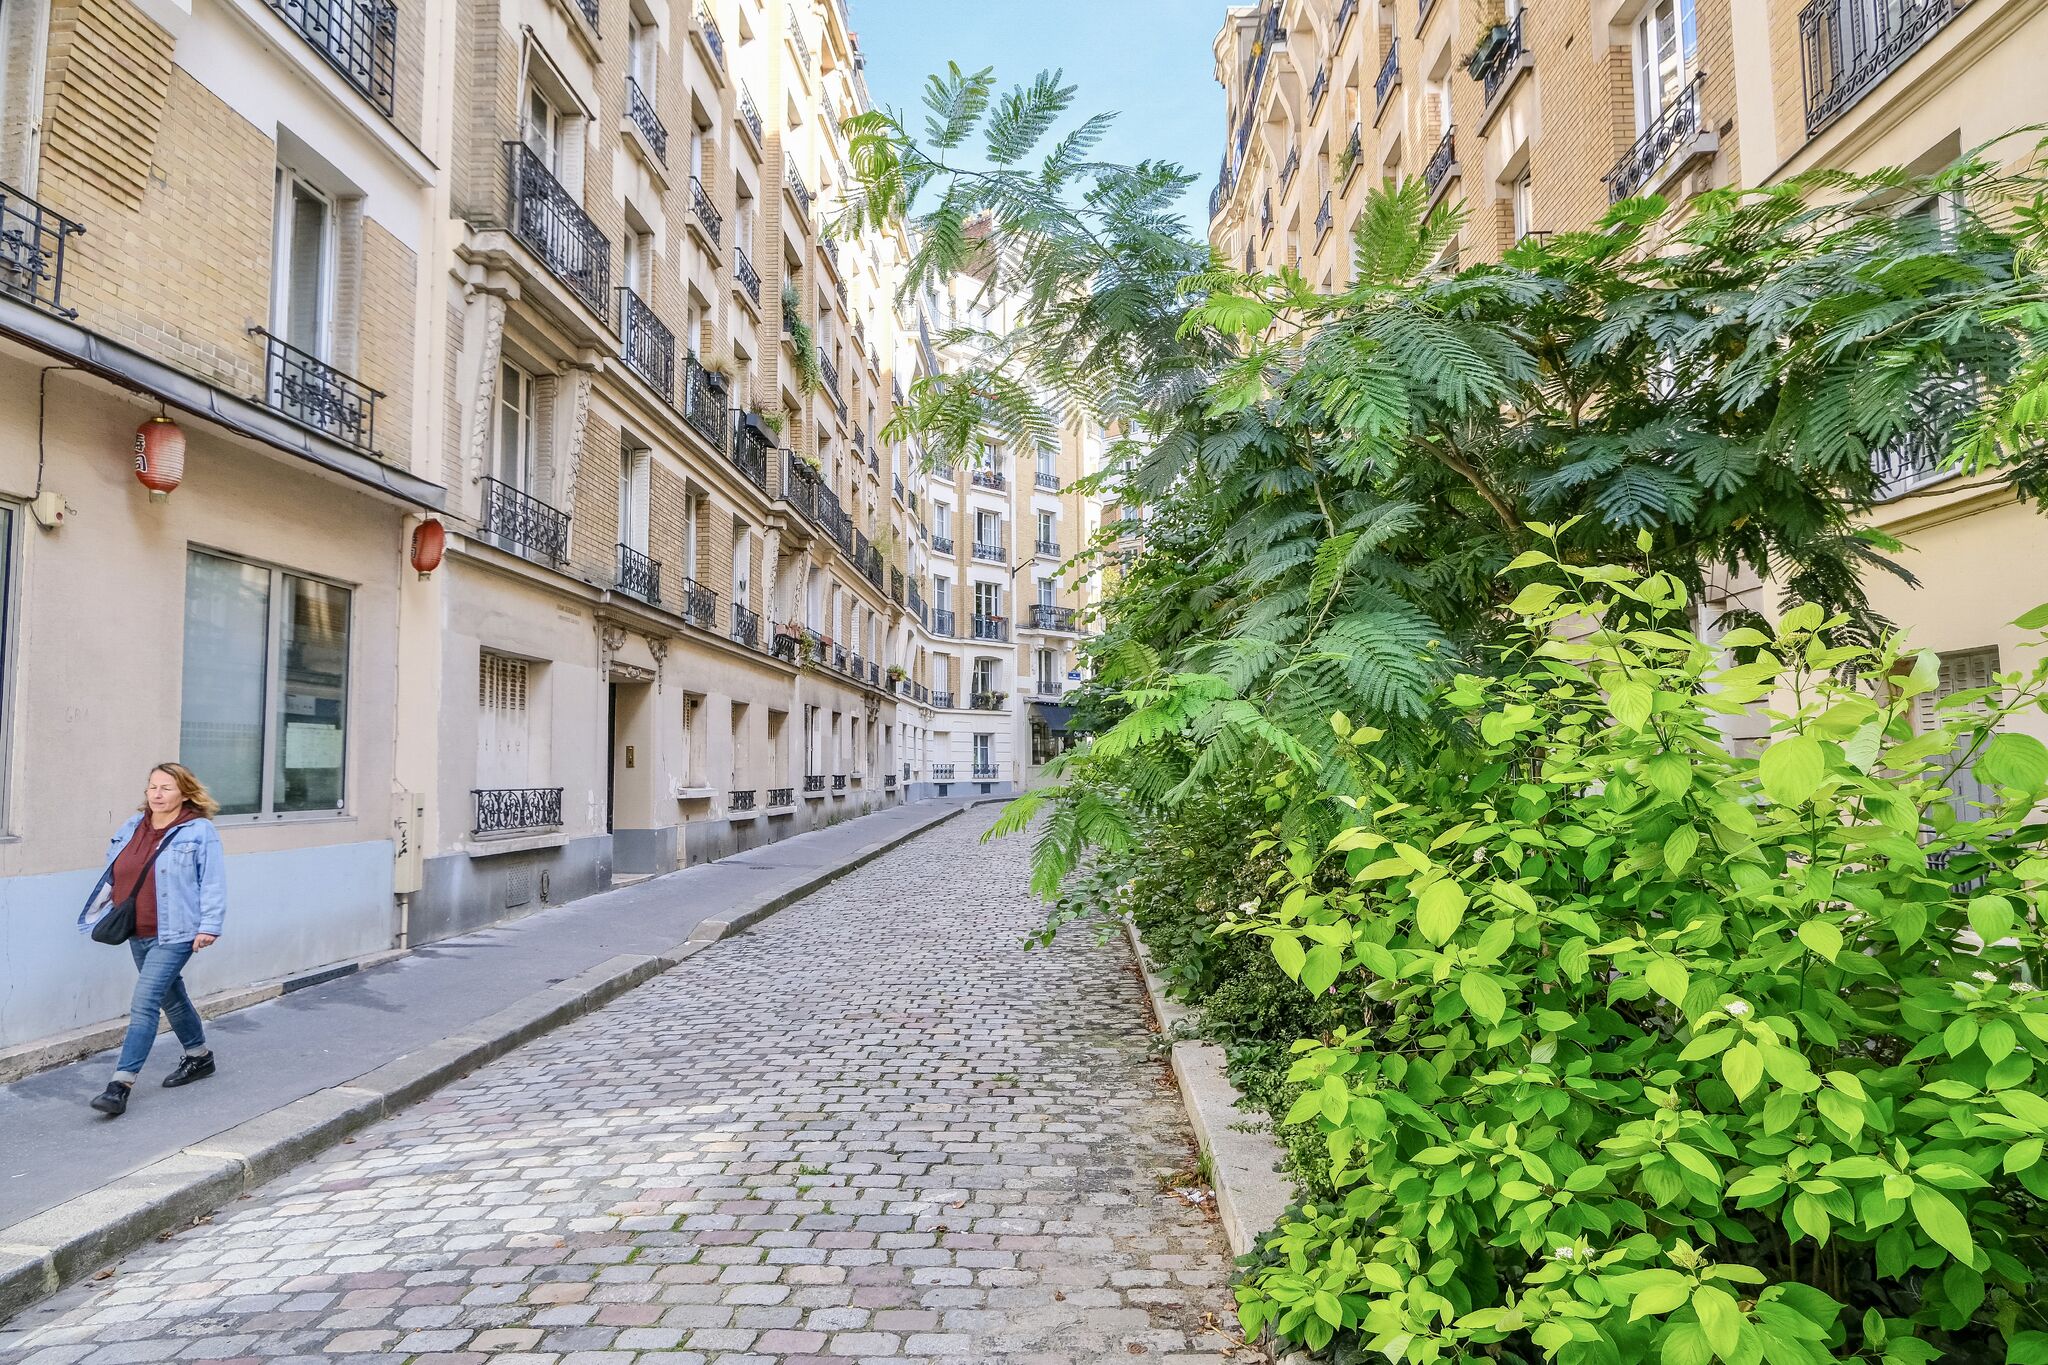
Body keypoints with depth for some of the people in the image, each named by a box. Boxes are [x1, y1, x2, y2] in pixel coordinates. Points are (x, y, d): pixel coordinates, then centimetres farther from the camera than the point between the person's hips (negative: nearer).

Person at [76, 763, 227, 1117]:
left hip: (174, 935, -8)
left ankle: (121, 1084, -11)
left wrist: (209, 926, -16)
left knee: (143, 1004, -13)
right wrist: (102, 916, 17)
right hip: (137, 934, 8)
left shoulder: (200, 832, -11)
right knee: (171, 998, 21)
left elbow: (213, 882, -13)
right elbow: (112, 873, 19)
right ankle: (199, 1057, 40)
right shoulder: (133, 828, 8)